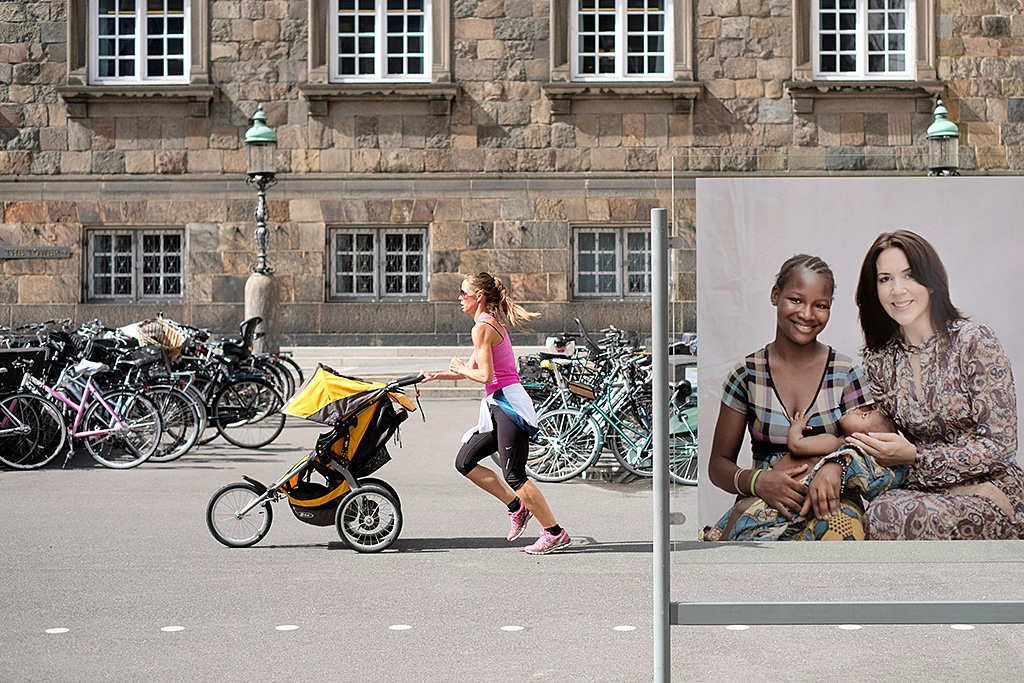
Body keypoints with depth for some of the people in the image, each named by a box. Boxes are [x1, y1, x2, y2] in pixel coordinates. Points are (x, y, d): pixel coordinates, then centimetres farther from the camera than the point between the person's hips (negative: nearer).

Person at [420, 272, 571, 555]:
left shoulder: (482, 328, -13)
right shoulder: (494, 323, 17)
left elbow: (485, 375, -20)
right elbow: (474, 369, 25)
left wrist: (460, 369, -2)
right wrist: (436, 375, 25)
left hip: (508, 404, -10)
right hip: (500, 406, 10)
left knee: (514, 476, -8)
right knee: (465, 462, 12)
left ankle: (555, 534, -3)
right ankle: (517, 508, 15)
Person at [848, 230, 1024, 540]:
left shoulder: (975, 342, -8)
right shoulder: (879, 360, 6)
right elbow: (882, 441, 8)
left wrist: (915, 455, -19)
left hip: (989, 491, -3)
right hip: (924, 491, 3)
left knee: (888, 514, -32)